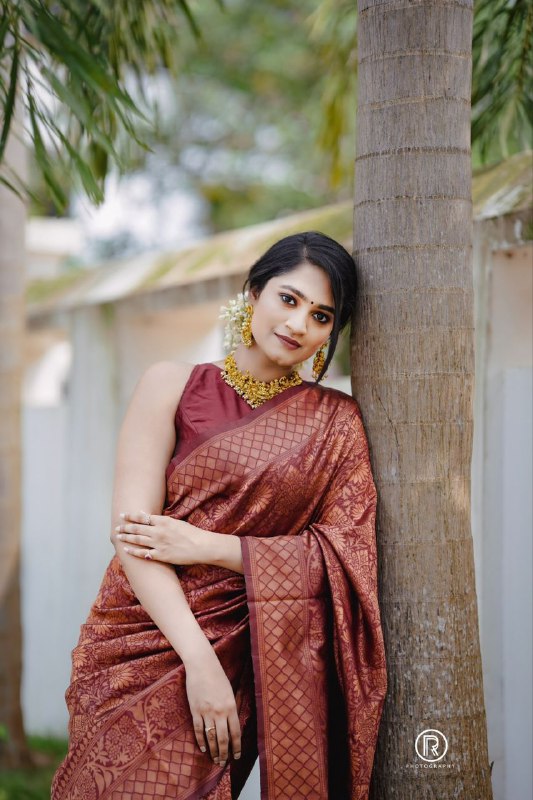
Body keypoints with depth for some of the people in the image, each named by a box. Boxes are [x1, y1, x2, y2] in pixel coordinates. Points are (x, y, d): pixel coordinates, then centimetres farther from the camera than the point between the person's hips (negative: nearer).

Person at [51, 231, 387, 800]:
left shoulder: (336, 422, 8)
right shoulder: (173, 386, 4)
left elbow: (345, 554, 0)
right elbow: (131, 530, -5)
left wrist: (205, 546, -9)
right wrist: (200, 659, -15)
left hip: (245, 657, 0)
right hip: (142, 641, 0)